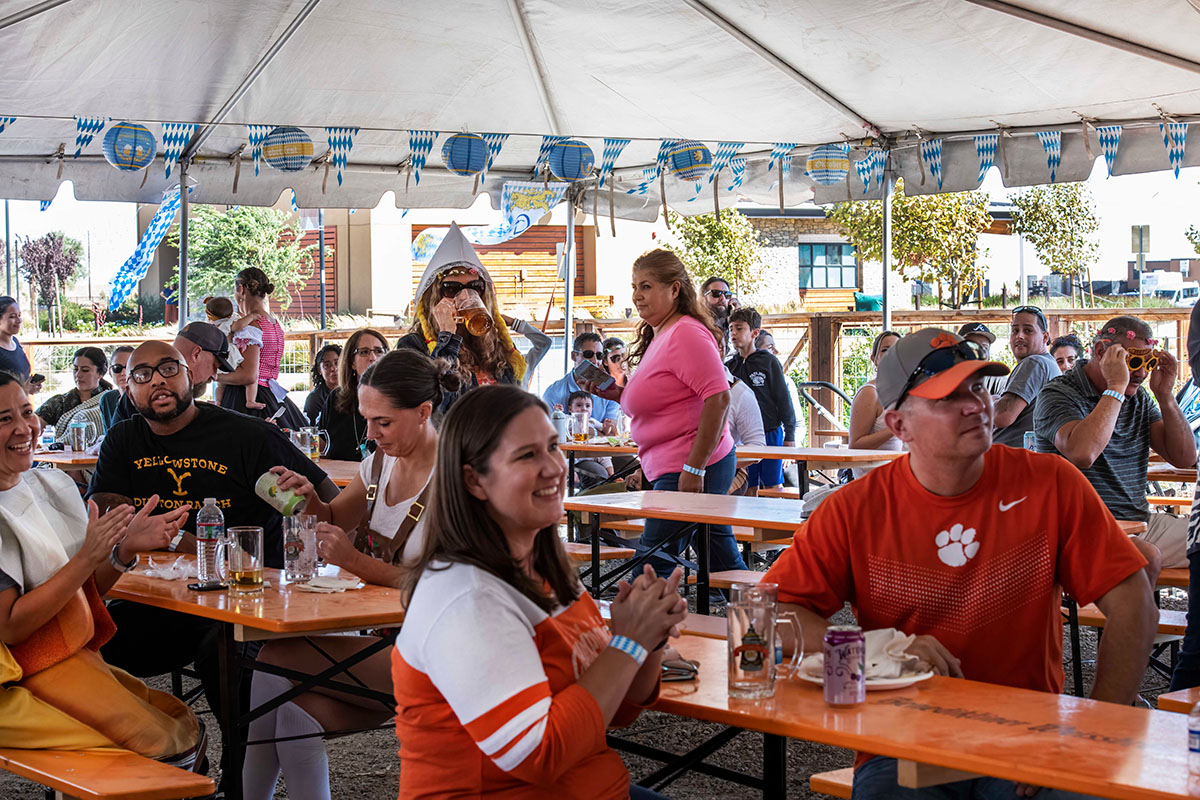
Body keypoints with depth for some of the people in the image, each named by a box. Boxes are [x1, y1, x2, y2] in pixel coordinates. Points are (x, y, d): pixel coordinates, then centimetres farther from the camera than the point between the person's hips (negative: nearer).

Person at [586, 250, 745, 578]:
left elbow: (718, 399, -23)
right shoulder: (658, 336, 17)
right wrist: (617, 393, 10)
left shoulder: (687, 333, -15)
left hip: (689, 468, -10)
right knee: (722, 558, 14)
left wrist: (693, 468, -24)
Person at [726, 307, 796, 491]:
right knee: (750, 488, 4)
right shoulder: (729, 366, 8)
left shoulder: (769, 362, -2)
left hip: (770, 434, -3)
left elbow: (784, 399, -2)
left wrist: (789, 436, -4)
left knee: (774, 486, 0)